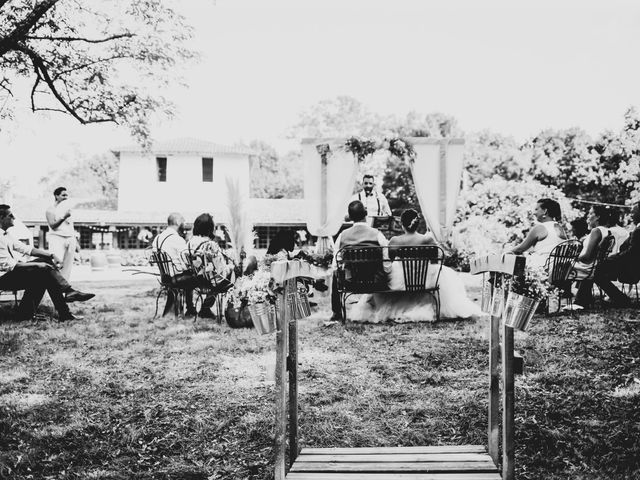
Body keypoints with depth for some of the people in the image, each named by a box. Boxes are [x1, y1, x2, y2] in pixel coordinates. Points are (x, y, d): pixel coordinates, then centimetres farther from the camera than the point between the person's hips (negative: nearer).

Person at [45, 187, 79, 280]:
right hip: (57, 237, -6)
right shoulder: (51, 209, 3)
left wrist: (76, 242, 19)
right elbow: (52, 225, -10)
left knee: (68, 266, 1)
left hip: (70, 239, 6)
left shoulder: (68, 207, 20)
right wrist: (64, 217, -22)